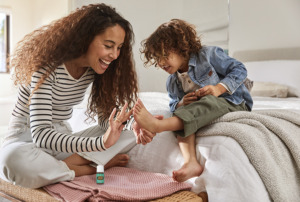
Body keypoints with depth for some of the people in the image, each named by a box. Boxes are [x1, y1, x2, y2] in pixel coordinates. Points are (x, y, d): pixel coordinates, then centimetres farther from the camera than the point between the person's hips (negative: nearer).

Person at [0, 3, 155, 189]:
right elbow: (40, 134, -31)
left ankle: (64, 165, -21)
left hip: (63, 138, 6)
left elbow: (106, 118, -4)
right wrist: (100, 142, -43)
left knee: (129, 134, -11)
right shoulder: (48, 67, -22)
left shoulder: (95, 70, -3)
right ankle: (92, 168, -20)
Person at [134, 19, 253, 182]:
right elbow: (173, 104, 13)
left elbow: (239, 69, -5)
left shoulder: (208, 54, -7)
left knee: (209, 102, -37)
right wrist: (181, 104, -11)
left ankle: (157, 125, -55)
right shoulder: (172, 83, 8)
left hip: (234, 104, -5)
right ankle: (190, 162, -42)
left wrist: (219, 88, -19)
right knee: (181, 115, -25)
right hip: (206, 109, 5)